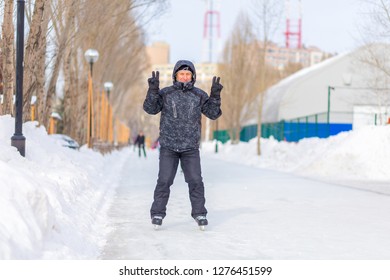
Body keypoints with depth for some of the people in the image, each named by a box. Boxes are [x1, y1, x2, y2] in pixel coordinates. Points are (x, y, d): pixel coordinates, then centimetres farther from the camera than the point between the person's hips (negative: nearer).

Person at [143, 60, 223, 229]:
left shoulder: (199, 95, 6)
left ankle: (199, 214, 9)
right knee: (164, 181, -2)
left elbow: (213, 113, 2)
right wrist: (153, 90, -21)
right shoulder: (166, 93, 2)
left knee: (195, 181, -2)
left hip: (191, 148, 1)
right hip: (168, 146, -1)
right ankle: (157, 213, 8)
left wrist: (215, 96, -13)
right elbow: (150, 109, -7)